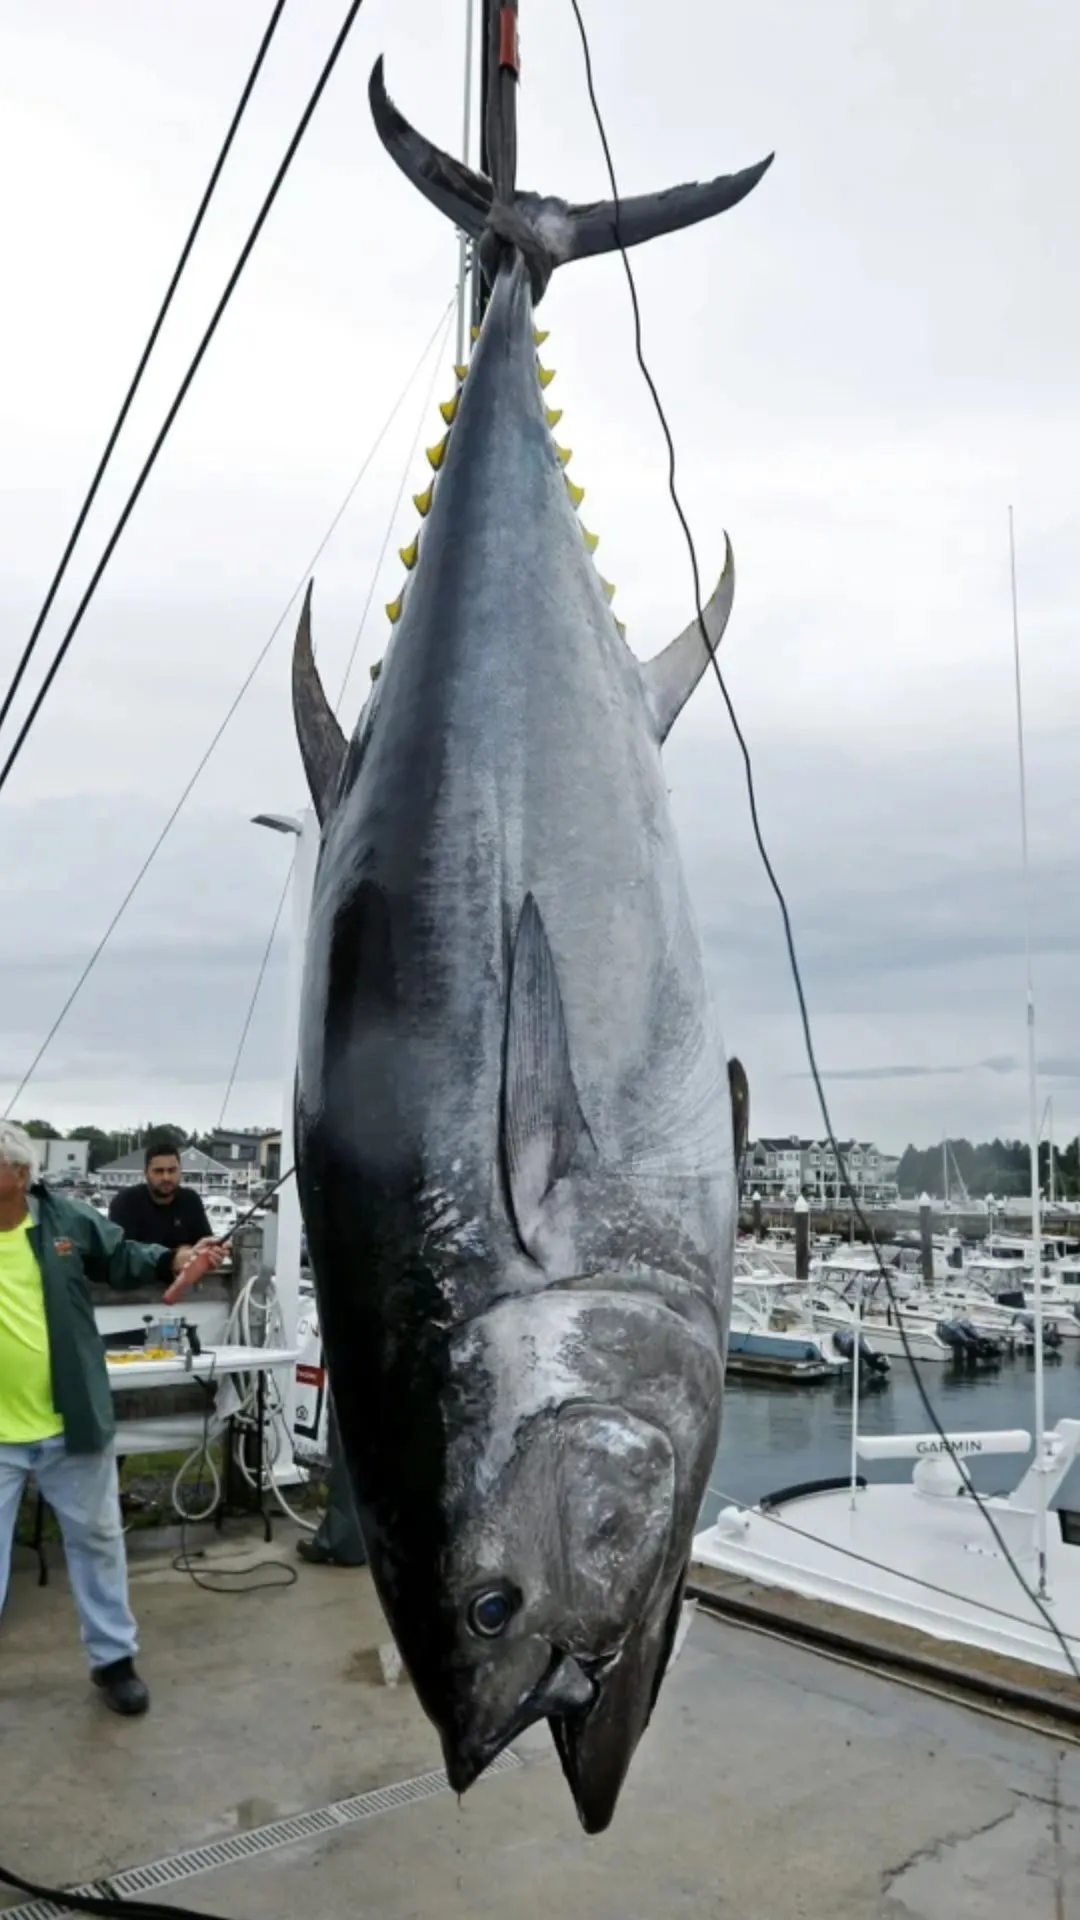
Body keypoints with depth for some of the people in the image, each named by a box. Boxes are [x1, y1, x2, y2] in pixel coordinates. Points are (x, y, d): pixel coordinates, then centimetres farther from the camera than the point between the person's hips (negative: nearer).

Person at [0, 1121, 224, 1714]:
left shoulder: (67, 1219, -7)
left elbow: (123, 1259, 4)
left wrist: (175, 1259, -13)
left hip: (69, 1422, 2)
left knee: (96, 1539, 17)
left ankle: (113, 1658, 36)